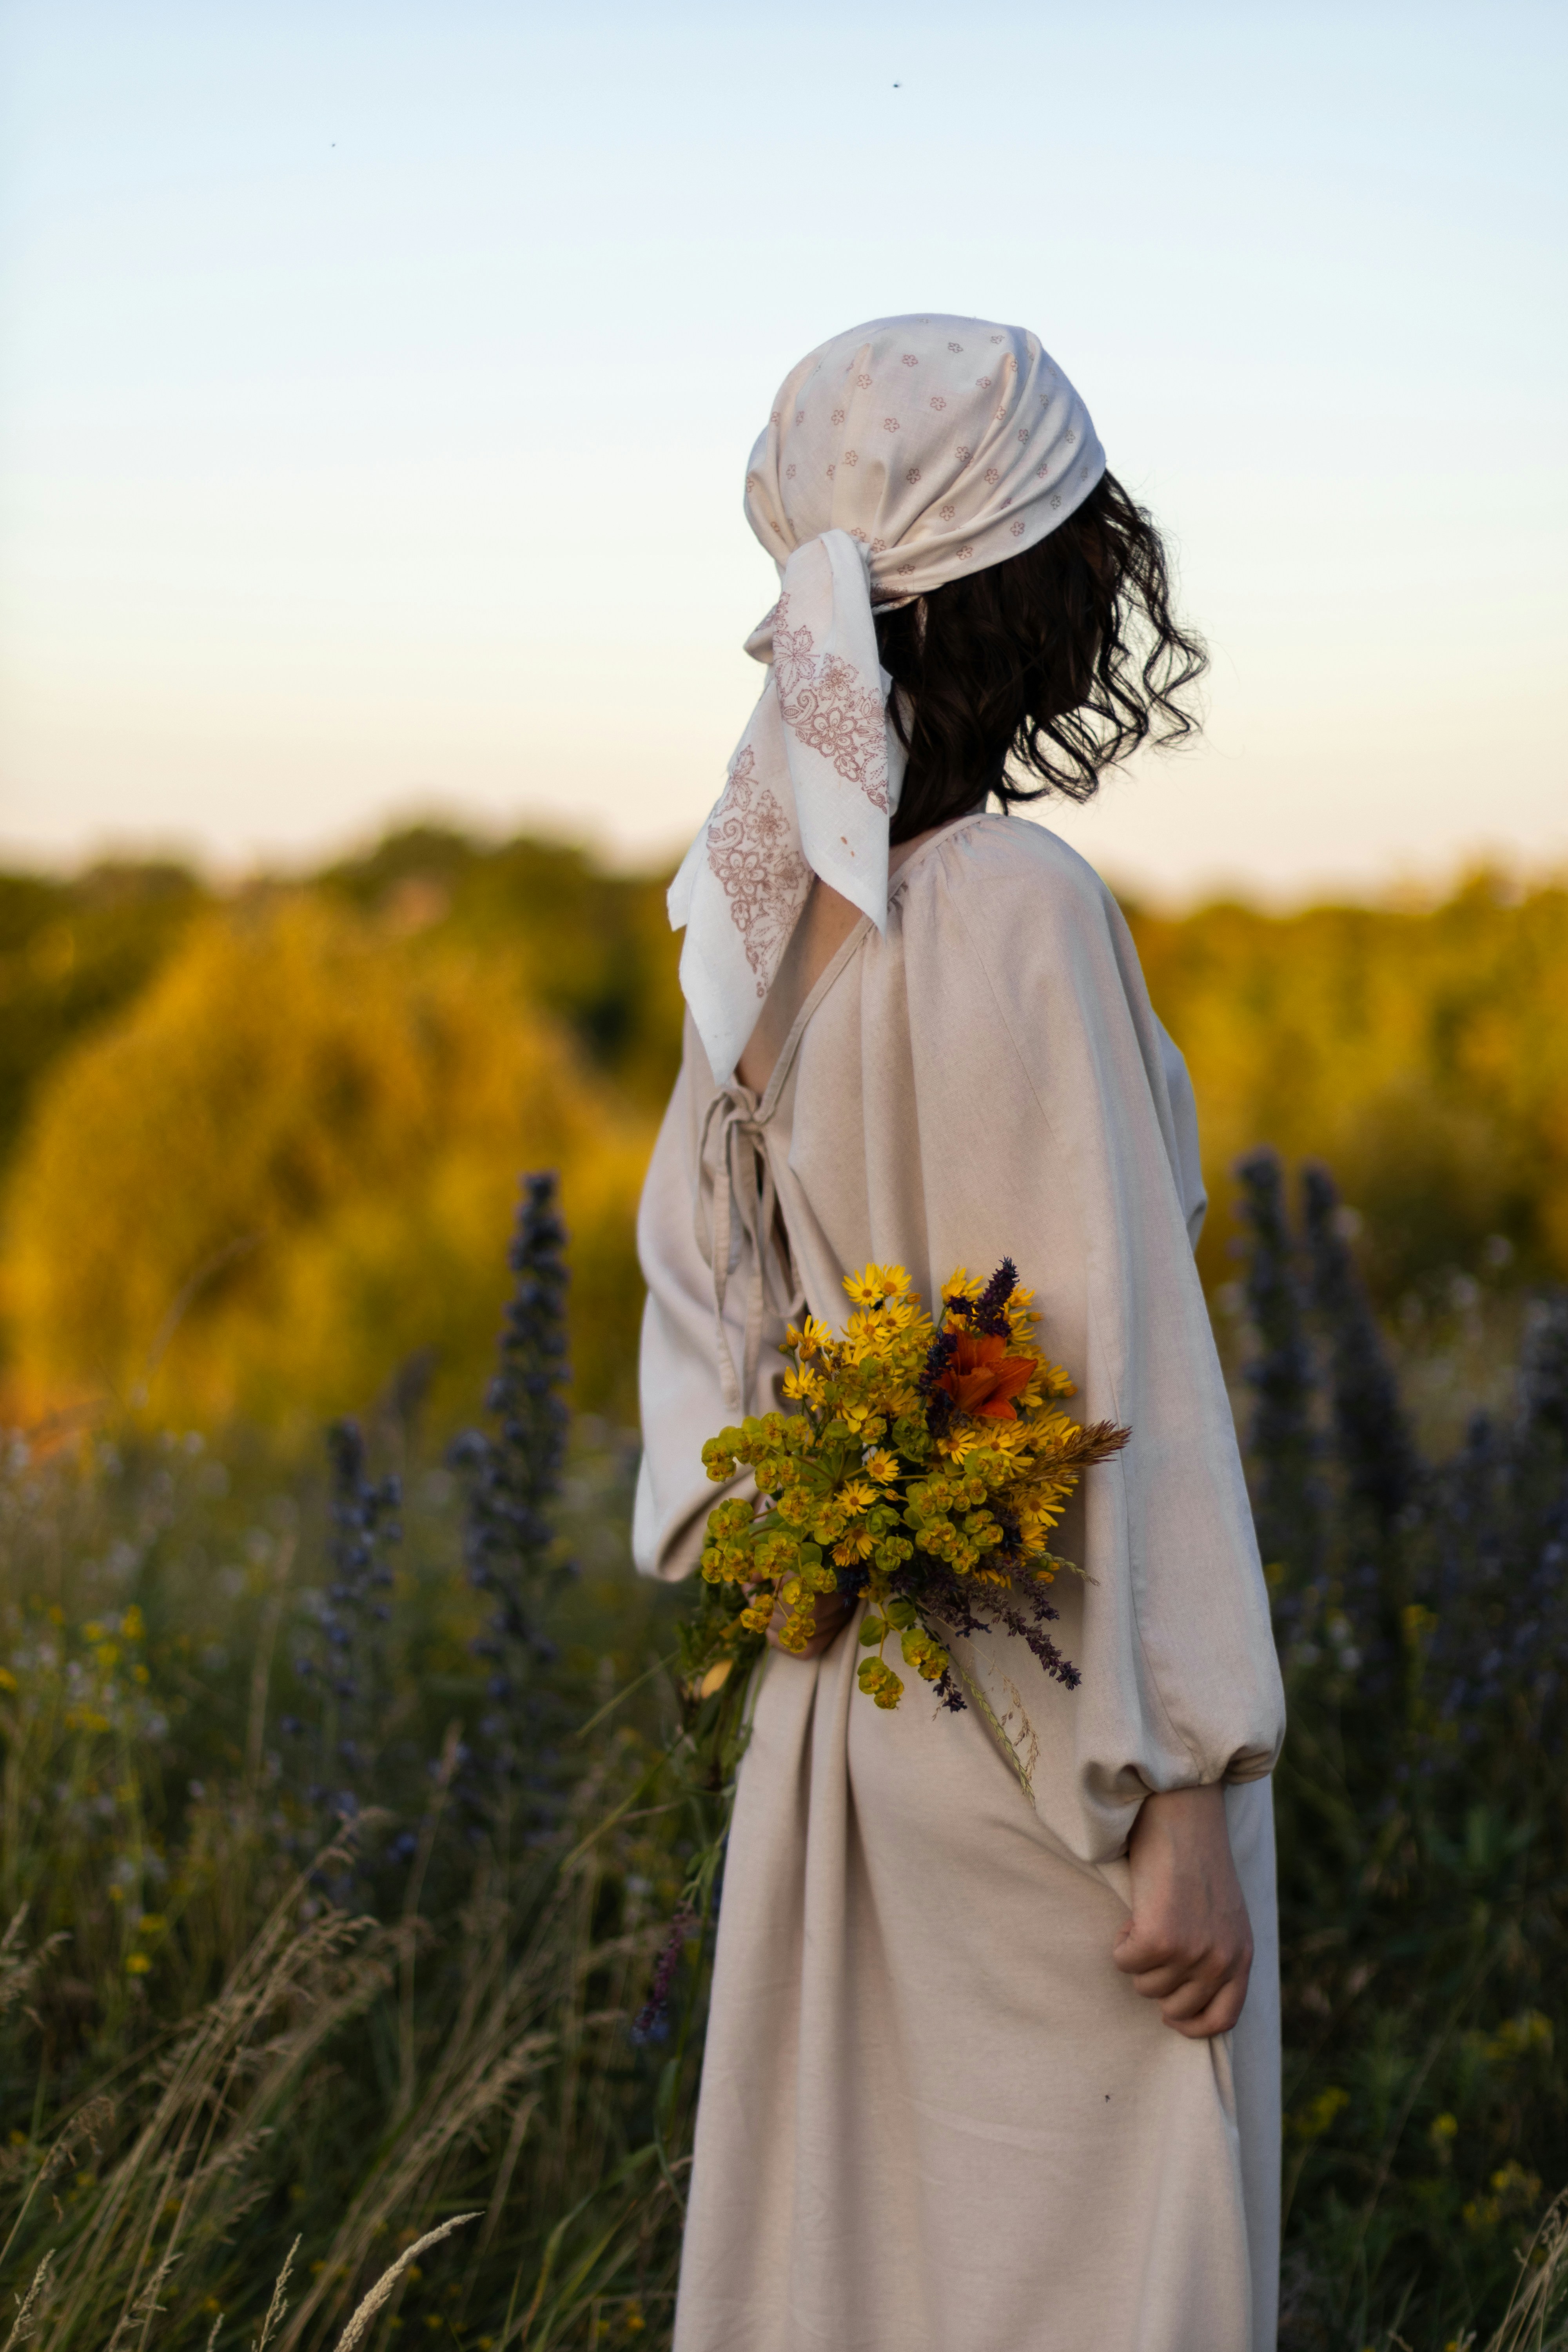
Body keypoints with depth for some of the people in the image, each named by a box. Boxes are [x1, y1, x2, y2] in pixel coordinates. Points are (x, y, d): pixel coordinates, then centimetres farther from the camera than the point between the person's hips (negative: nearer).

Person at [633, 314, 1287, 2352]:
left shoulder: (779, 900, 2)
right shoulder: (1015, 911, -21)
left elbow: (700, 1247, 12)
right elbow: (1104, 1372, -21)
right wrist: (1183, 1806, -17)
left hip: (850, 1699, 7)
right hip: (1045, 1736, -7)